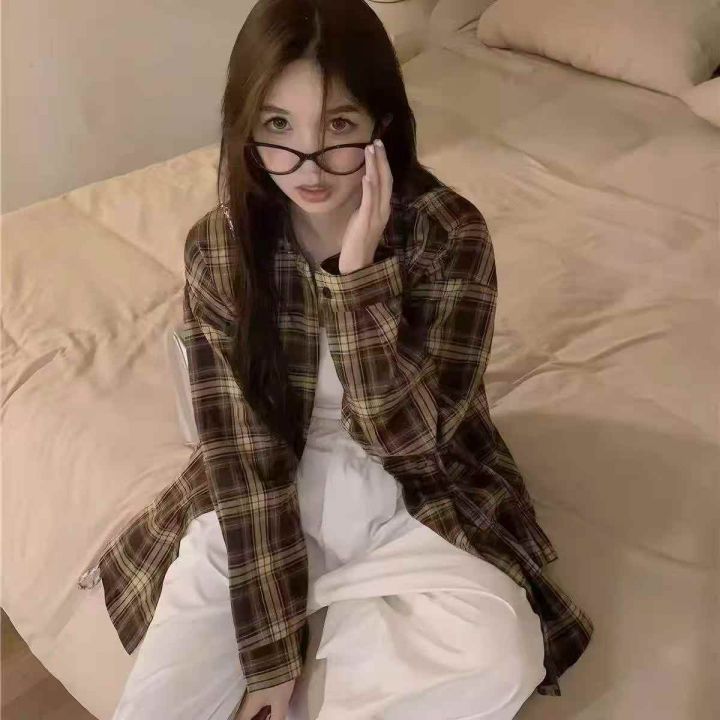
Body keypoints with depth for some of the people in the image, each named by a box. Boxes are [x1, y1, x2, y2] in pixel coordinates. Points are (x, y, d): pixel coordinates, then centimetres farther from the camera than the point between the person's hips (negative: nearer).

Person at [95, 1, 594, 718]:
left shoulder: (450, 235, -18)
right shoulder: (218, 247, -13)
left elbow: (406, 435, -21)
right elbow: (243, 450, -14)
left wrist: (360, 272, -33)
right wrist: (272, 651, -17)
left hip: (414, 501, 0)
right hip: (264, 507, 1)